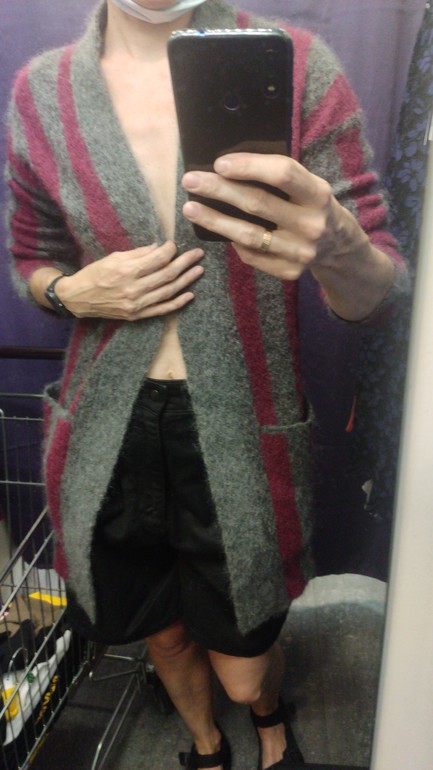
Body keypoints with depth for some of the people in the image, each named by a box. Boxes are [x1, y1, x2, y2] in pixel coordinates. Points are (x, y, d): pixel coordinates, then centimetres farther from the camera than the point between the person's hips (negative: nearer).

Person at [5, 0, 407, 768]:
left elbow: (374, 296, -11)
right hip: (109, 435, 3)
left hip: (240, 435, -2)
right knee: (164, 634, 24)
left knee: (243, 670, 17)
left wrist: (337, 249, -34)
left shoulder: (297, 66, -10)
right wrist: (76, 293, -11)